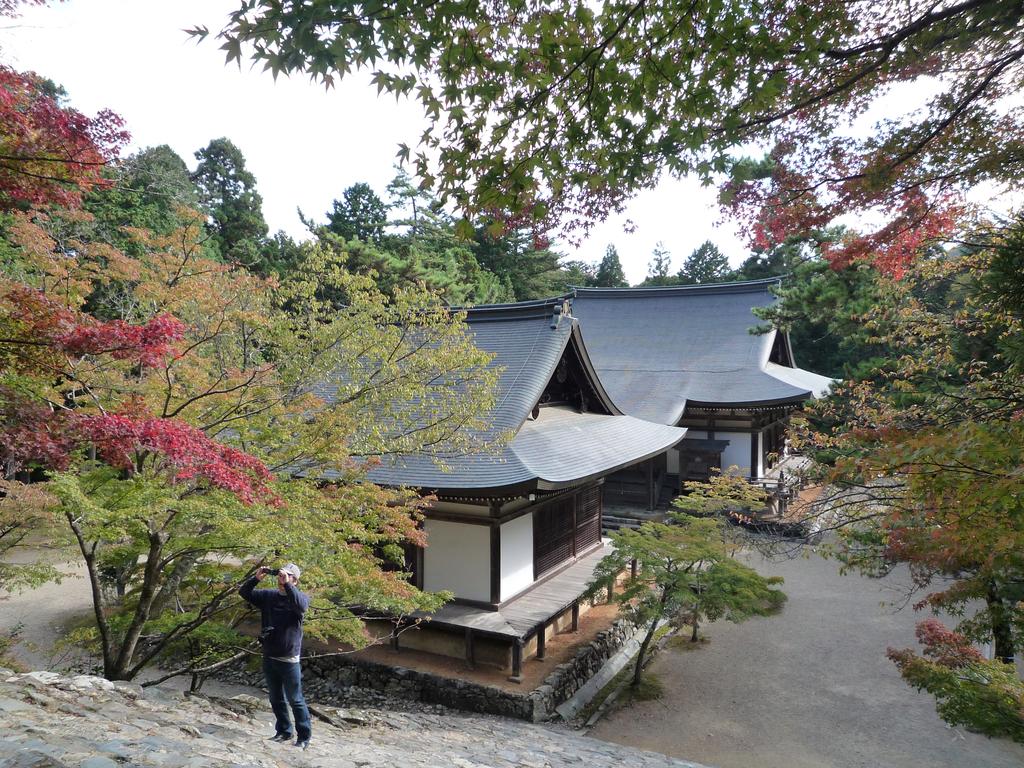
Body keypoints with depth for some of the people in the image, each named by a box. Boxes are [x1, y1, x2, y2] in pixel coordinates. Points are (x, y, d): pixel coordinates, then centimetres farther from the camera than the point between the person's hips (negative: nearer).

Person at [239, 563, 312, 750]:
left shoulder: (300, 597, -8)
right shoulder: (268, 596, 5)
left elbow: (301, 605, -31)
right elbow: (244, 593, 2)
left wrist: (287, 584, -34)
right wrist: (256, 578, -15)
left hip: (289, 659, -5)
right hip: (269, 658, 5)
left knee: (295, 700, 1)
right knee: (276, 699, 17)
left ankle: (304, 737, 12)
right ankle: (284, 731, 33)